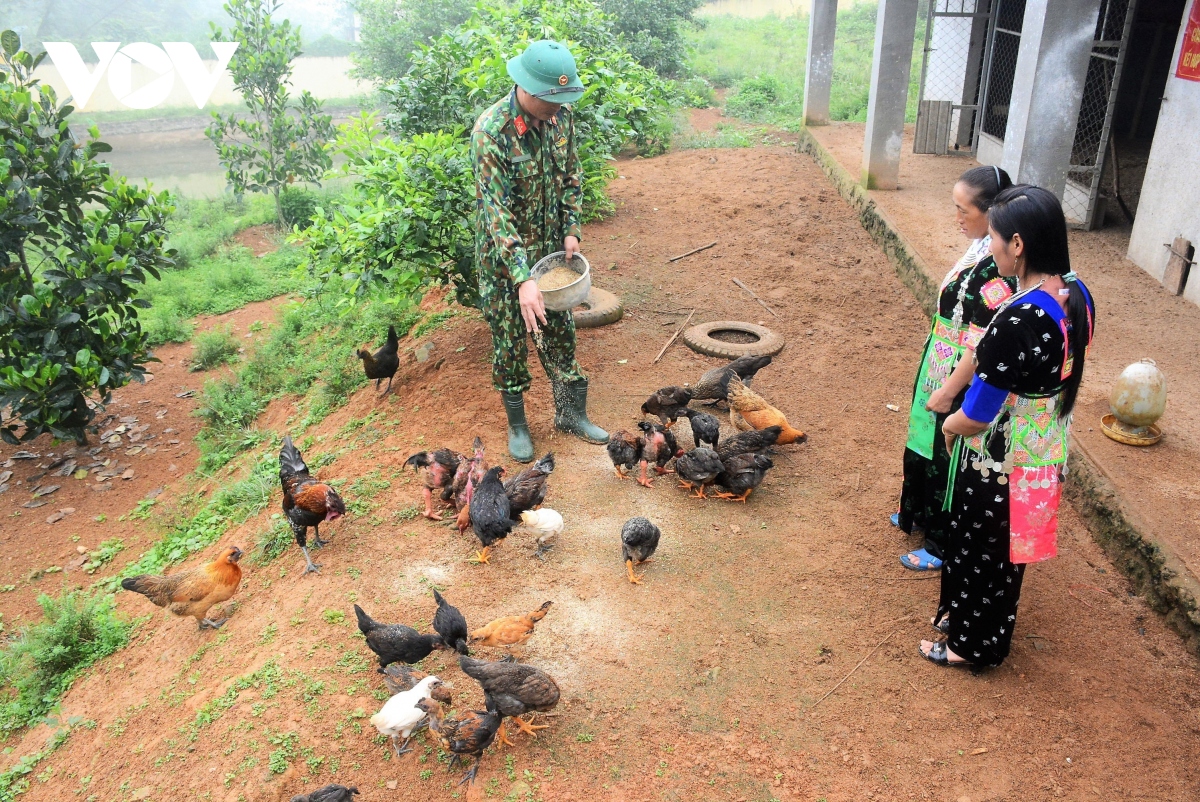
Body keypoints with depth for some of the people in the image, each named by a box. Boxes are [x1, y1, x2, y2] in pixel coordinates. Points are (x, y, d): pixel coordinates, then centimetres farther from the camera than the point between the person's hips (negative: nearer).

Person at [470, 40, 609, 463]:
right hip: (504, 254, -5)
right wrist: (523, 278, -34)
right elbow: (496, 209, -28)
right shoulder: (491, 131, -24)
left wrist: (571, 230, 0)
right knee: (510, 342, 7)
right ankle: (517, 425, 24)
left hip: (550, 248, 5)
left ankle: (571, 412, 29)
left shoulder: (560, 115, -5)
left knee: (560, 332, 13)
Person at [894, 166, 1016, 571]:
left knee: (947, 459, 7)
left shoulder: (997, 269, -28)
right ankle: (923, 514, 46)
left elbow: (982, 347, -25)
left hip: (962, 385, -9)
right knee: (927, 447, 24)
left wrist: (948, 391, -18)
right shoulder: (983, 248, 2)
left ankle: (943, 544, 26)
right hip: (942, 371, 9)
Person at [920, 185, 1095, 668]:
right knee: (1001, 550, 26)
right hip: (1045, 453, 8)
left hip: (999, 465, -8)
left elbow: (975, 417, -25)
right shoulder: (1077, 294, -6)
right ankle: (965, 614, 49)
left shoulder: (1016, 323, -34)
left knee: (982, 554, 15)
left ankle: (973, 645, 37)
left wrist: (949, 426, -3)